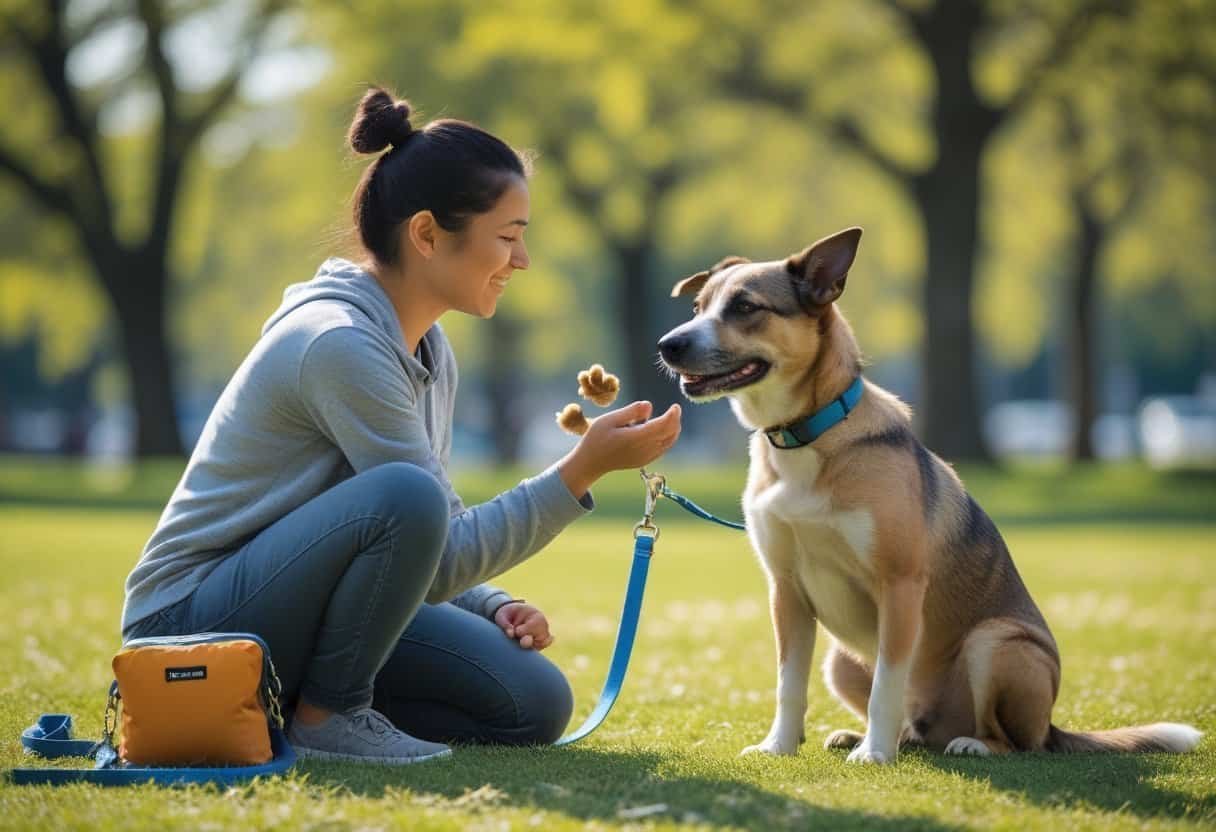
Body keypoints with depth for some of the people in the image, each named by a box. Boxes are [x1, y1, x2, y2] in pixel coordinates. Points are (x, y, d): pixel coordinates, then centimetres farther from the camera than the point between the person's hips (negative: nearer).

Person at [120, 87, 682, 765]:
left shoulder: (430, 353, 8)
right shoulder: (339, 344, -22)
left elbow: (441, 539, 16)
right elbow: (441, 561, -22)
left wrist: (495, 607, -3)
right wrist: (582, 471, -22)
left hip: (290, 608, 9)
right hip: (194, 621, -9)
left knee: (534, 706, -4)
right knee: (404, 496, -33)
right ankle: (323, 717, -14)